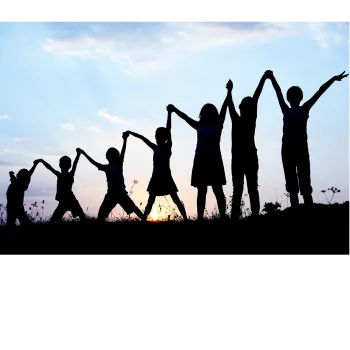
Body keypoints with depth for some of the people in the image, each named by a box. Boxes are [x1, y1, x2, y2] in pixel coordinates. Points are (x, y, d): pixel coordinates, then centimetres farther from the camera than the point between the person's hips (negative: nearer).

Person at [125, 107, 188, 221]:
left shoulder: (168, 147, -2)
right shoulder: (155, 148, 10)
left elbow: (168, 131, -11)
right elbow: (143, 138, 17)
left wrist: (169, 113, -21)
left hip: (166, 178, -4)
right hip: (156, 178, 4)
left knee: (176, 200, -4)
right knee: (150, 201, 3)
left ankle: (186, 219, -5)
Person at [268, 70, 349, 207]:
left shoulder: (304, 109, 10)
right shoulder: (286, 111, 17)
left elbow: (319, 92, 6)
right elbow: (278, 92, 17)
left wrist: (333, 79, 5)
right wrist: (272, 78, 17)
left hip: (301, 148, -3)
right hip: (288, 149, 3)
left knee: (305, 186, -8)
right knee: (292, 186, 1)